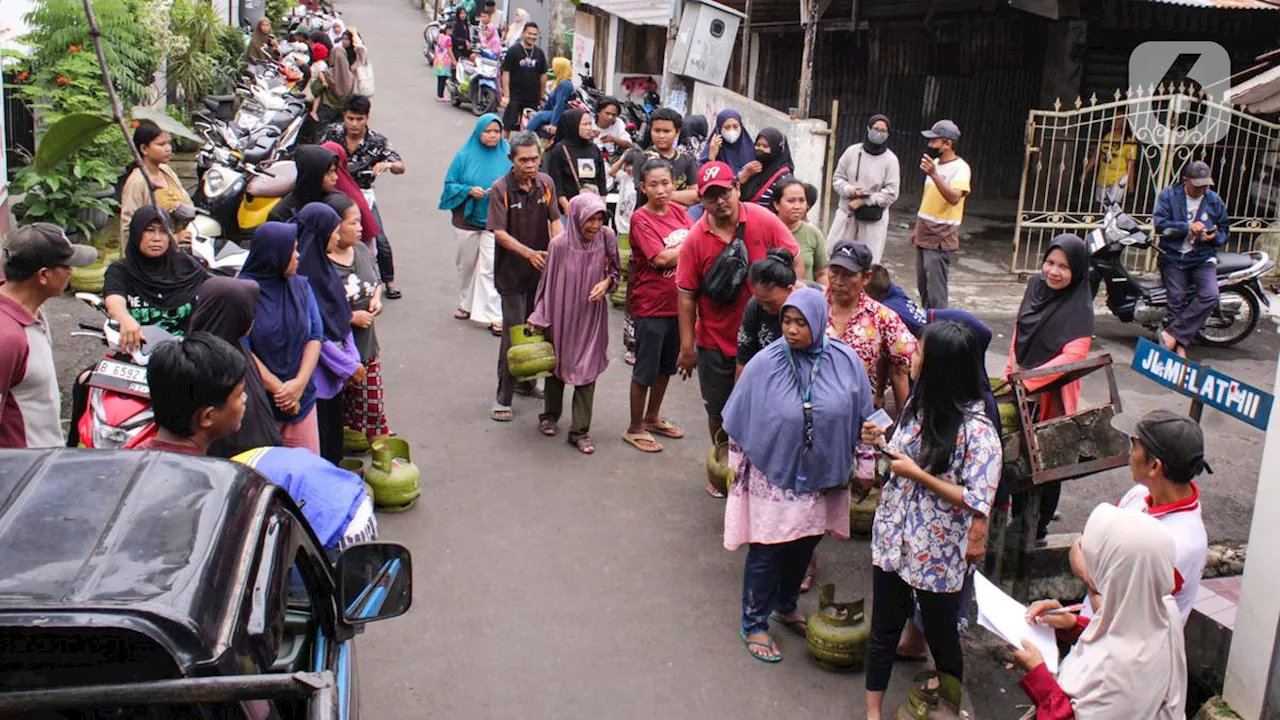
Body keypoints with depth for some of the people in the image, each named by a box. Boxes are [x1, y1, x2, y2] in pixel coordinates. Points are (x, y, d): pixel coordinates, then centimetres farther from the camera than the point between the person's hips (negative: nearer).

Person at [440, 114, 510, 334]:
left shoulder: (507, 156, -2)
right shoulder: (465, 156, 0)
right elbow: (450, 184, 2)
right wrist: (469, 190, -16)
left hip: (495, 221, -2)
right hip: (467, 219, 2)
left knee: (490, 268, -9)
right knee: (466, 265, 15)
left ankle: (494, 316, -7)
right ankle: (466, 304, 34)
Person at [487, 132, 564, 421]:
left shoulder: (546, 183, 2)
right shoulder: (500, 189, -12)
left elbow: (555, 221, 1)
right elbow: (499, 233, -16)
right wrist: (529, 253, -30)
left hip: (542, 269, 5)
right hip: (512, 271, -5)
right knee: (514, 332, -5)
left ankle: (527, 381, 32)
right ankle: (503, 397, 4)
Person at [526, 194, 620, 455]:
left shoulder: (606, 237, -11)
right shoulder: (559, 245, -17)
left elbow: (615, 270, 6)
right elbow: (547, 283, -7)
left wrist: (606, 282, -16)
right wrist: (538, 318, -5)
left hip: (591, 316, 1)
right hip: (561, 316, -1)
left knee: (587, 372, 2)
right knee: (557, 365, 17)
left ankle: (580, 431, 11)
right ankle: (550, 415, 39)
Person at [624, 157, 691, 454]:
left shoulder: (678, 211, 4)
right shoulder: (640, 219, -15)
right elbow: (661, 258, -21)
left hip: (678, 303, 7)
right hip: (651, 306, -7)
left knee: (667, 365, 20)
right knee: (645, 369, 5)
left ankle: (652, 418, 37)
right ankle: (635, 429, 20)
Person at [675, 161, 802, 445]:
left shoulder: (764, 221, -11)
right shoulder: (695, 240, -10)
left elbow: (795, 262, -3)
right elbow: (687, 296, -6)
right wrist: (686, 348, -6)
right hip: (715, 343, 1)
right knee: (718, 411, 16)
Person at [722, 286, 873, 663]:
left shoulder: (846, 362, -10)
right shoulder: (765, 364, -16)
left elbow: (863, 421, 2)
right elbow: (739, 424, -5)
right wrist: (736, 468, 1)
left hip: (820, 477, 3)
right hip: (773, 476, -3)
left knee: (803, 546, 20)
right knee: (765, 552, 6)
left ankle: (785, 607, 45)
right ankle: (754, 625, 25)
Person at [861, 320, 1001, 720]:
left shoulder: (977, 430, -23)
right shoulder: (917, 405, -1)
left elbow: (976, 501, -25)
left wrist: (917, 474, -24)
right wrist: (883, 444, -6)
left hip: (938, 553, -6)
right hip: (893, 538, 6)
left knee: (942, 637, 16)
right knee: (883, 628, 17)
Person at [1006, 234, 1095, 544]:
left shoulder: (1079, 308, -19)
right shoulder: (1036, 286, -1)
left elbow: (1074, 356, -29)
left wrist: (1030, 379, -33)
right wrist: (1012, 372, 12)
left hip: (1051, 395, -7)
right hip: (1022, 390, 7)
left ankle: (1038, 530, 22)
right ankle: (1019, 521, 37)